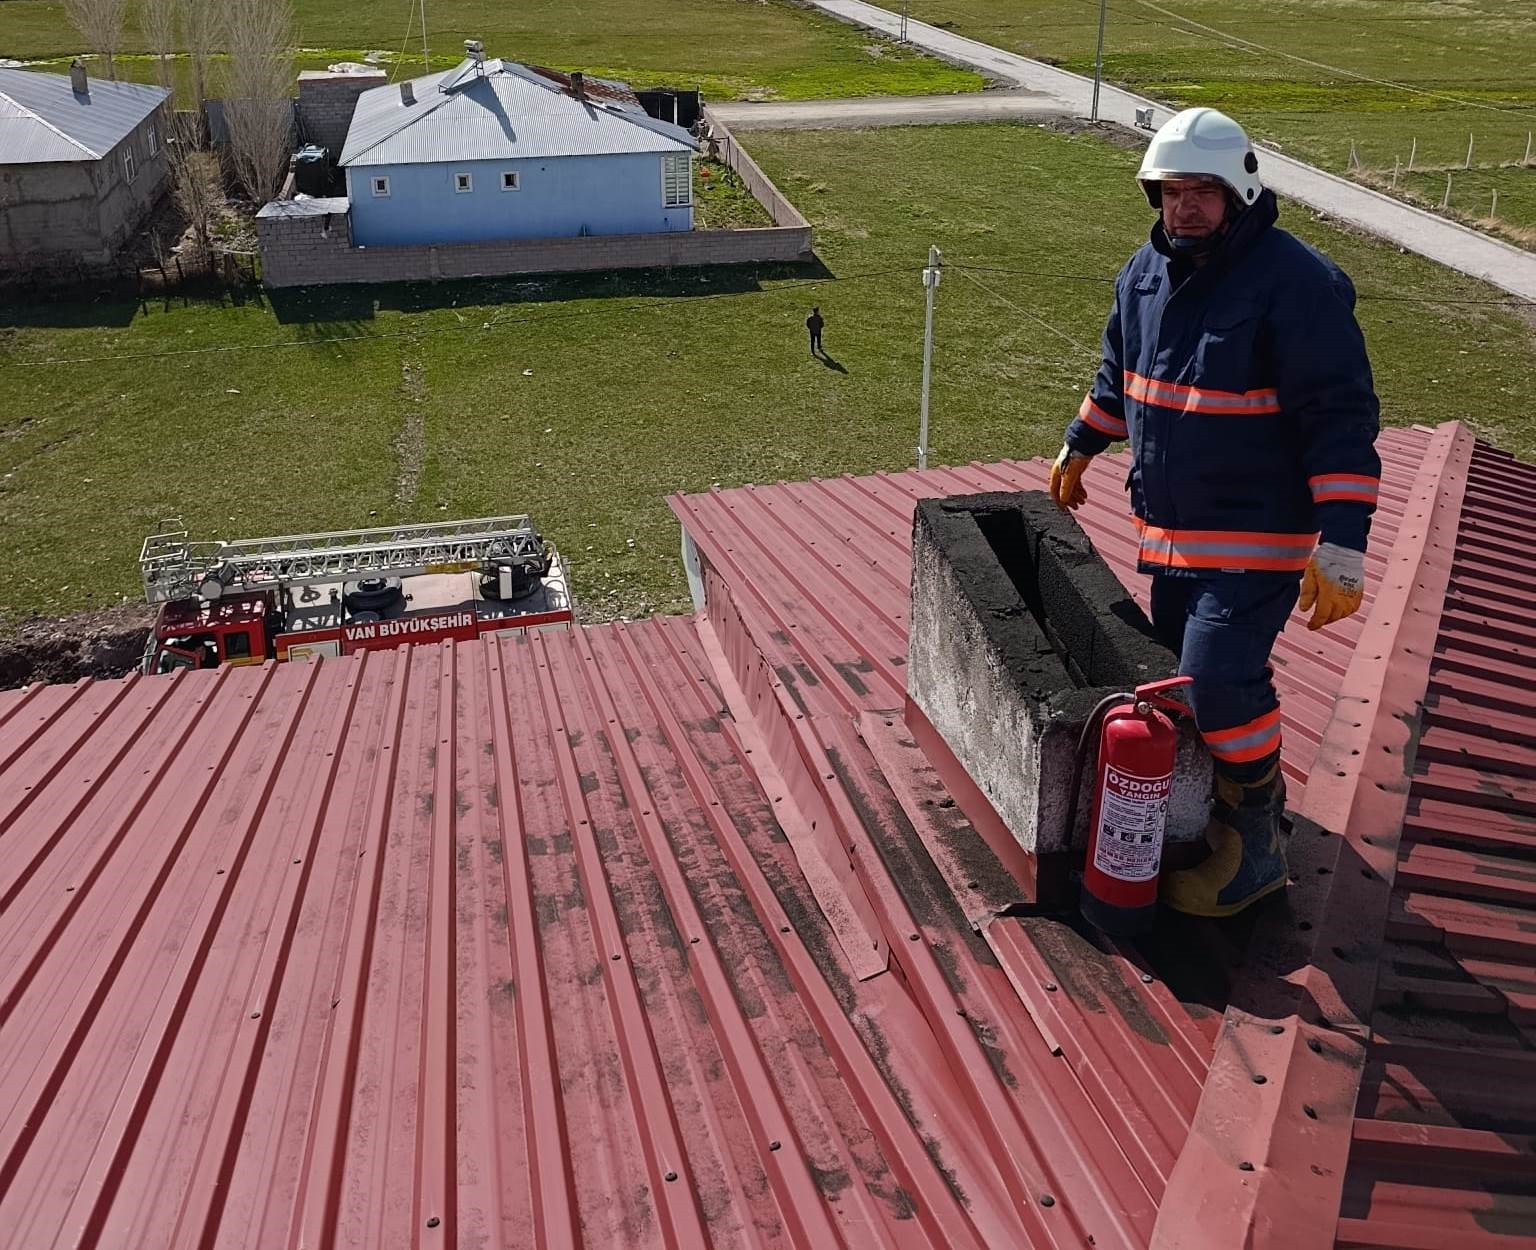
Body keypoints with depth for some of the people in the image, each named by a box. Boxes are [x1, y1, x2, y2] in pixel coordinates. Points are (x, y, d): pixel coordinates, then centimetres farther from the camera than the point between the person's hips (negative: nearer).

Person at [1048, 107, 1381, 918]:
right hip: (1167, 525, 8)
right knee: (1179, 665, 15)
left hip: (1257, 532, -7)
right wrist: (1079, 448, 30)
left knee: (1218, 680, -15)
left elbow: (1342, 421, -20)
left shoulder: (1296, 282, -19)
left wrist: (1342, 548, -24)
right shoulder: (1146, 271, 4)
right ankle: (1251, 786, 39)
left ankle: (1253, 843, 9)